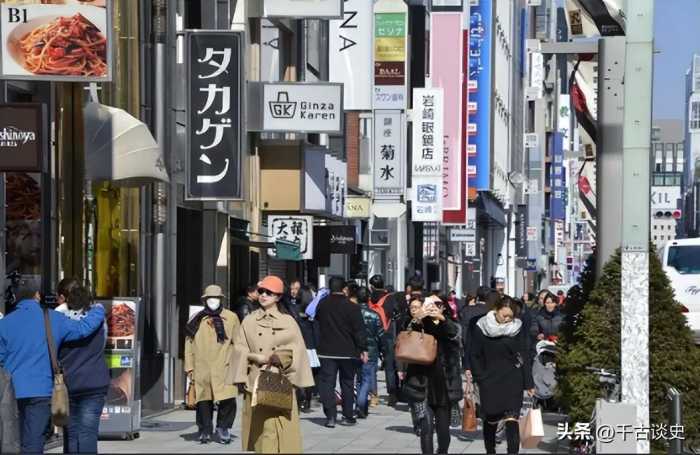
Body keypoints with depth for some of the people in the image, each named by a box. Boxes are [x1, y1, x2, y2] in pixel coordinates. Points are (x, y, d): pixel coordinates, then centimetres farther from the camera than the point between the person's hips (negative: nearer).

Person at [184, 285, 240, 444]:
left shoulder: (231, 318, 8)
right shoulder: (197, 320, 11)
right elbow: (189, 344, 12)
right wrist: (189, 367, 6)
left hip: (224, 368, -1)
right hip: (202, 369, 1)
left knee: (228, 400, -8)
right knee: (204, 401, 2)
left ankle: (223, 428, 12)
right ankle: (205, 431, 16)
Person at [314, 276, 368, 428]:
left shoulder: (322, 305, 0)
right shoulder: (352, 307, -10)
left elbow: (317, 319, 20)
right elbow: (359, 330, -10)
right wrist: (363, 349, -6)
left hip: (327, 352, 1)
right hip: (348, 352, -1)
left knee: (327, 383, 2)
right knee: (347, 383, 12)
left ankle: (330, 415, -9)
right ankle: (348, 416, 17)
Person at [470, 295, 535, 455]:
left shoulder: (517, 328, -2)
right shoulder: (481, 328, -2)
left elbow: (524, 357, -1)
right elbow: (475, 356, 4)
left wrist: (528, 383, -2)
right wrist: (480, 378, -3)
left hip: (512, 381, -1)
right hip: (489, 381, 1)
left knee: (512, 420, -11)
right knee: (491, 420, 10)